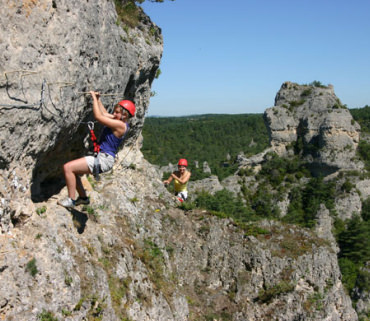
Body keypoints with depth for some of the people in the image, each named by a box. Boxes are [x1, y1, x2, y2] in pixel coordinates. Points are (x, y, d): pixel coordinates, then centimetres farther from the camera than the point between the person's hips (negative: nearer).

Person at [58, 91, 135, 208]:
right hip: (100, 157, 11)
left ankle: (71, 200, -6)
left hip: (104, 160, -11)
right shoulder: (118, 121, 11)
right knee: (72, 171, 20)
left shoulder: (120, 125, -19)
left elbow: (98, 116, -20)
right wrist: (98, 99, 24)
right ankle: (83, 197, 28)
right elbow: (104, 114, 28)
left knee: (68, 167, -15)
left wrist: (94, 98, -10)